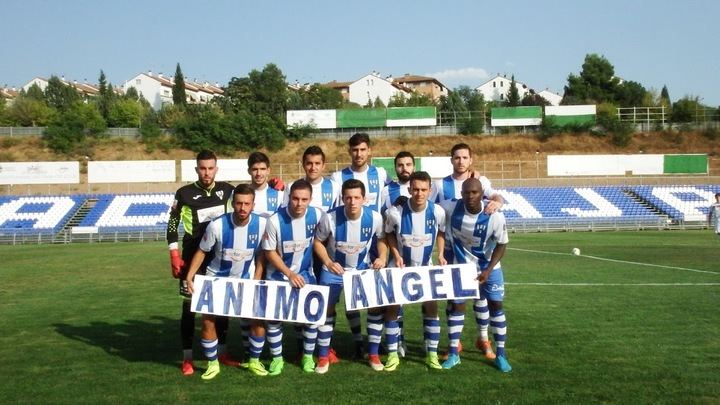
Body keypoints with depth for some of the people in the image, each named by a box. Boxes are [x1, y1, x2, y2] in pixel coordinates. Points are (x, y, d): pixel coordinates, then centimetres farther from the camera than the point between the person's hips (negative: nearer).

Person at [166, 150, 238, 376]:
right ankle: (187, 358, 9)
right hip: (193, 257, -3)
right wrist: (175, 256, -9)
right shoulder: (184, 193, -6)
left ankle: (222, 352, 22)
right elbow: (172, 226, -3)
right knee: (190, 305, -1)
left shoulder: (226, 190, 2)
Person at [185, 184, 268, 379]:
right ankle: (213, 363, 14)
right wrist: (189, 276, -18)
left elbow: (261, 254, -4)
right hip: (217, 278, -1)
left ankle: (254, 360, 16)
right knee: (208, 320, -6)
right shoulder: (217, 225, -25)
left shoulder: (261, 224, -20)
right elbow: (202, 251, -10)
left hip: (246, 279, 1)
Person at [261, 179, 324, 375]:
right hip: (279, 275, -2)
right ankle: (277, 358, 16)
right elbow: (270, 252, -14)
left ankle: (308, 356, 19)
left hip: (305, 273, 2)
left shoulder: (317, 214, -16)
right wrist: (290, 274, -18)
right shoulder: (275, 220, -24)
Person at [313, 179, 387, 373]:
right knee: (326, 309, 0)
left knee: (376, 306, -3)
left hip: (363, 269, 1)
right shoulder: (330, 218, -25)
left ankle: (373, 354, 14)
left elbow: (382, 238, 0)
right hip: (334, 270, -1)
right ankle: (323, 357, 15)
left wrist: (382, 258, -16)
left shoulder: (374, 218, -20)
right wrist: (328, 262, -23)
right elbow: (318, 242, -9)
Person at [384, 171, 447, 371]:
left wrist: (441, 254, -9)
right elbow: (388, 234, -4)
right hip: (401, 267, -1)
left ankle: (432, 354, 15)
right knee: (392, 307, -3)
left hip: (426, 268, 1)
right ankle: (392, 354, 10)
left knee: (431, 307, 1)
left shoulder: (438, 212, -18)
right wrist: (396, 255, -16)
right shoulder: (395, 212, -24)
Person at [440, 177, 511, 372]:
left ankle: (500, 354, 16)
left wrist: (488, 270, -21)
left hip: (489, 266, 0)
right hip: (461, 265, 1)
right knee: (457, 305, 1)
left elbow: (501, 245, -15)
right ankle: (454, 354, 13)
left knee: (496, 305, 2)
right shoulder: (451, 208, -24)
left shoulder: (495, 216, -26)